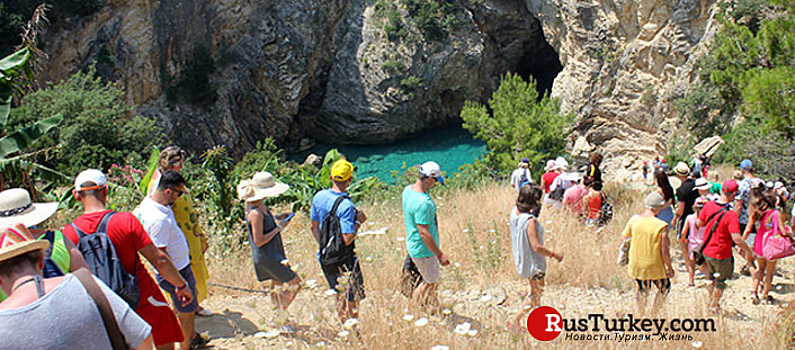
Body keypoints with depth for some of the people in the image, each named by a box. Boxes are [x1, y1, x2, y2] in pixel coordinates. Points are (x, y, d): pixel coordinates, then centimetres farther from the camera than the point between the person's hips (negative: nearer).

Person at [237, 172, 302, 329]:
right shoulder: (255, 212, -29)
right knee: (295, 283, 0)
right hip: (266, 257, -10)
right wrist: (279, 227, -20)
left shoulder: (259, 205, 0)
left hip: (273, 253, 10)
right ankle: (280, 317, 15)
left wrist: (277, 218, 4)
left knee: (277, 284, 23)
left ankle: (280, 317, 40)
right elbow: (259, 241, -25)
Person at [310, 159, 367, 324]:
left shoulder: (318, 197, -3)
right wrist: (359, 222, -14)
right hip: (344, 259, -7)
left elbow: (314, 226, 9)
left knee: (339, 296, 24)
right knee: (353, 300, 10)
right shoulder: (346, 205, -25)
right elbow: (347, 239, -27)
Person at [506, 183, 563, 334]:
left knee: (536, 291, 29)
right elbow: (537, 247, -31)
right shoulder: (530, 221, -33)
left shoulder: (514, 212, -7)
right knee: (536, 293, 10)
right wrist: (554, 255, -16)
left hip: (521, 258, 9)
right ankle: (514, 322, 10)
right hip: (533, 262, -9)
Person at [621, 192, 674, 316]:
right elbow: (664, 252, -17)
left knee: (642, 291, 25)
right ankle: (653, 315, 25)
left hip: (636, 265, 4)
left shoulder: (633, 220, -7)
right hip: (654, 267, -4)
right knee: (664, 288, 23)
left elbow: (624, 238, 5)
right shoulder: (661, 226, -20)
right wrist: (670, 268, -2)